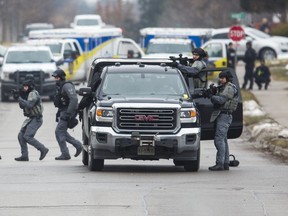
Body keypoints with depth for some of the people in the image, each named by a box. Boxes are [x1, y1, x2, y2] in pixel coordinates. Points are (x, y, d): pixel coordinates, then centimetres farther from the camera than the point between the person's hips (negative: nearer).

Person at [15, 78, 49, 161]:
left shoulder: (33, 94, -13)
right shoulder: (28, 94, 18)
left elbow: (29, 105, -26)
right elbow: (22, 106, 18)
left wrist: (20, 99, -14)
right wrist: (20, 96, 4)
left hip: (36, 119, -10)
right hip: (30, 119, 10)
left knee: (27, 137, -17)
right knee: (21, 135, 3)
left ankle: (43, 149, -9)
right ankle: (24, 155, 2)